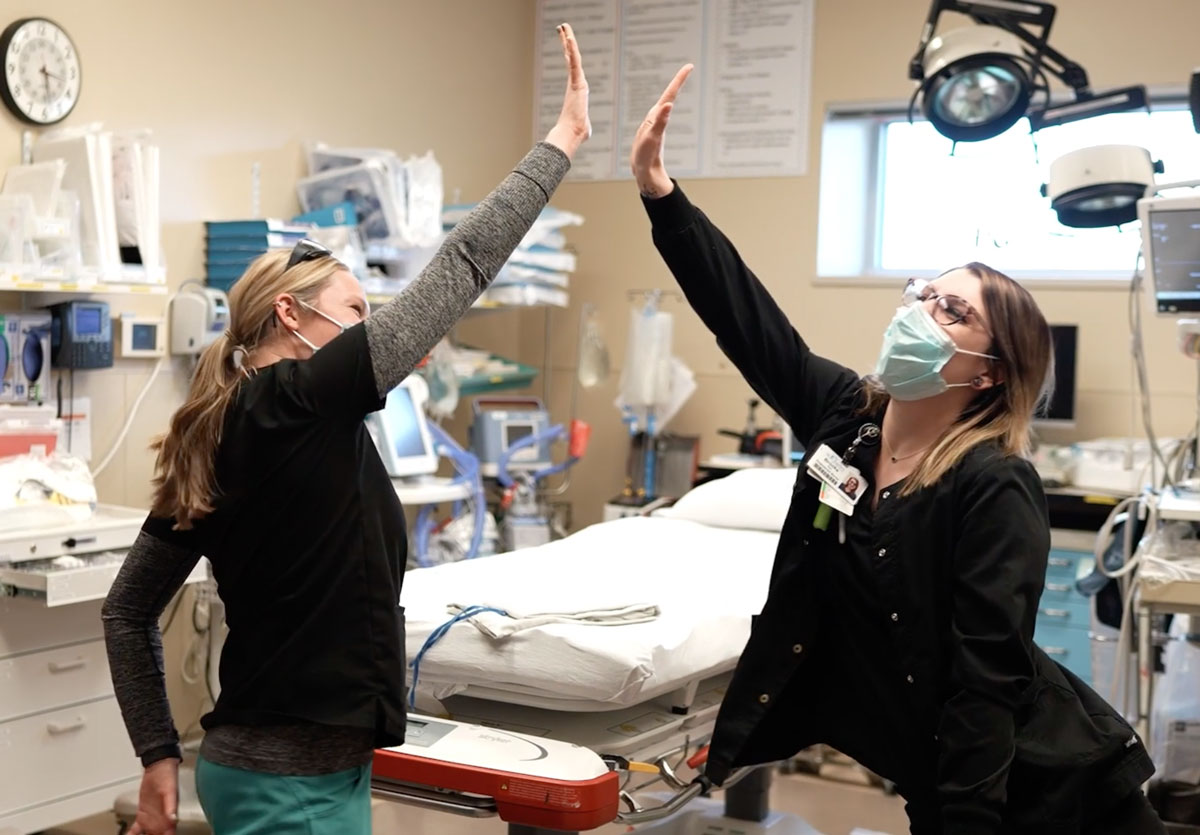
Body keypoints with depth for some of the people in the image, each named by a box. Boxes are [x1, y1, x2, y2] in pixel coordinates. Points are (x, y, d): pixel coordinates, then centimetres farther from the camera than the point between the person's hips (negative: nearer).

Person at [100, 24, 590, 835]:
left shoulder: (215, 440, 5)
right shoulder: (304, 405, -17)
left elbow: (127, 609, 10)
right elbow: (462, 269, -15)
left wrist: (159, 755, 12)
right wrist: (561, 141, -7)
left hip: (253, 763, 8)